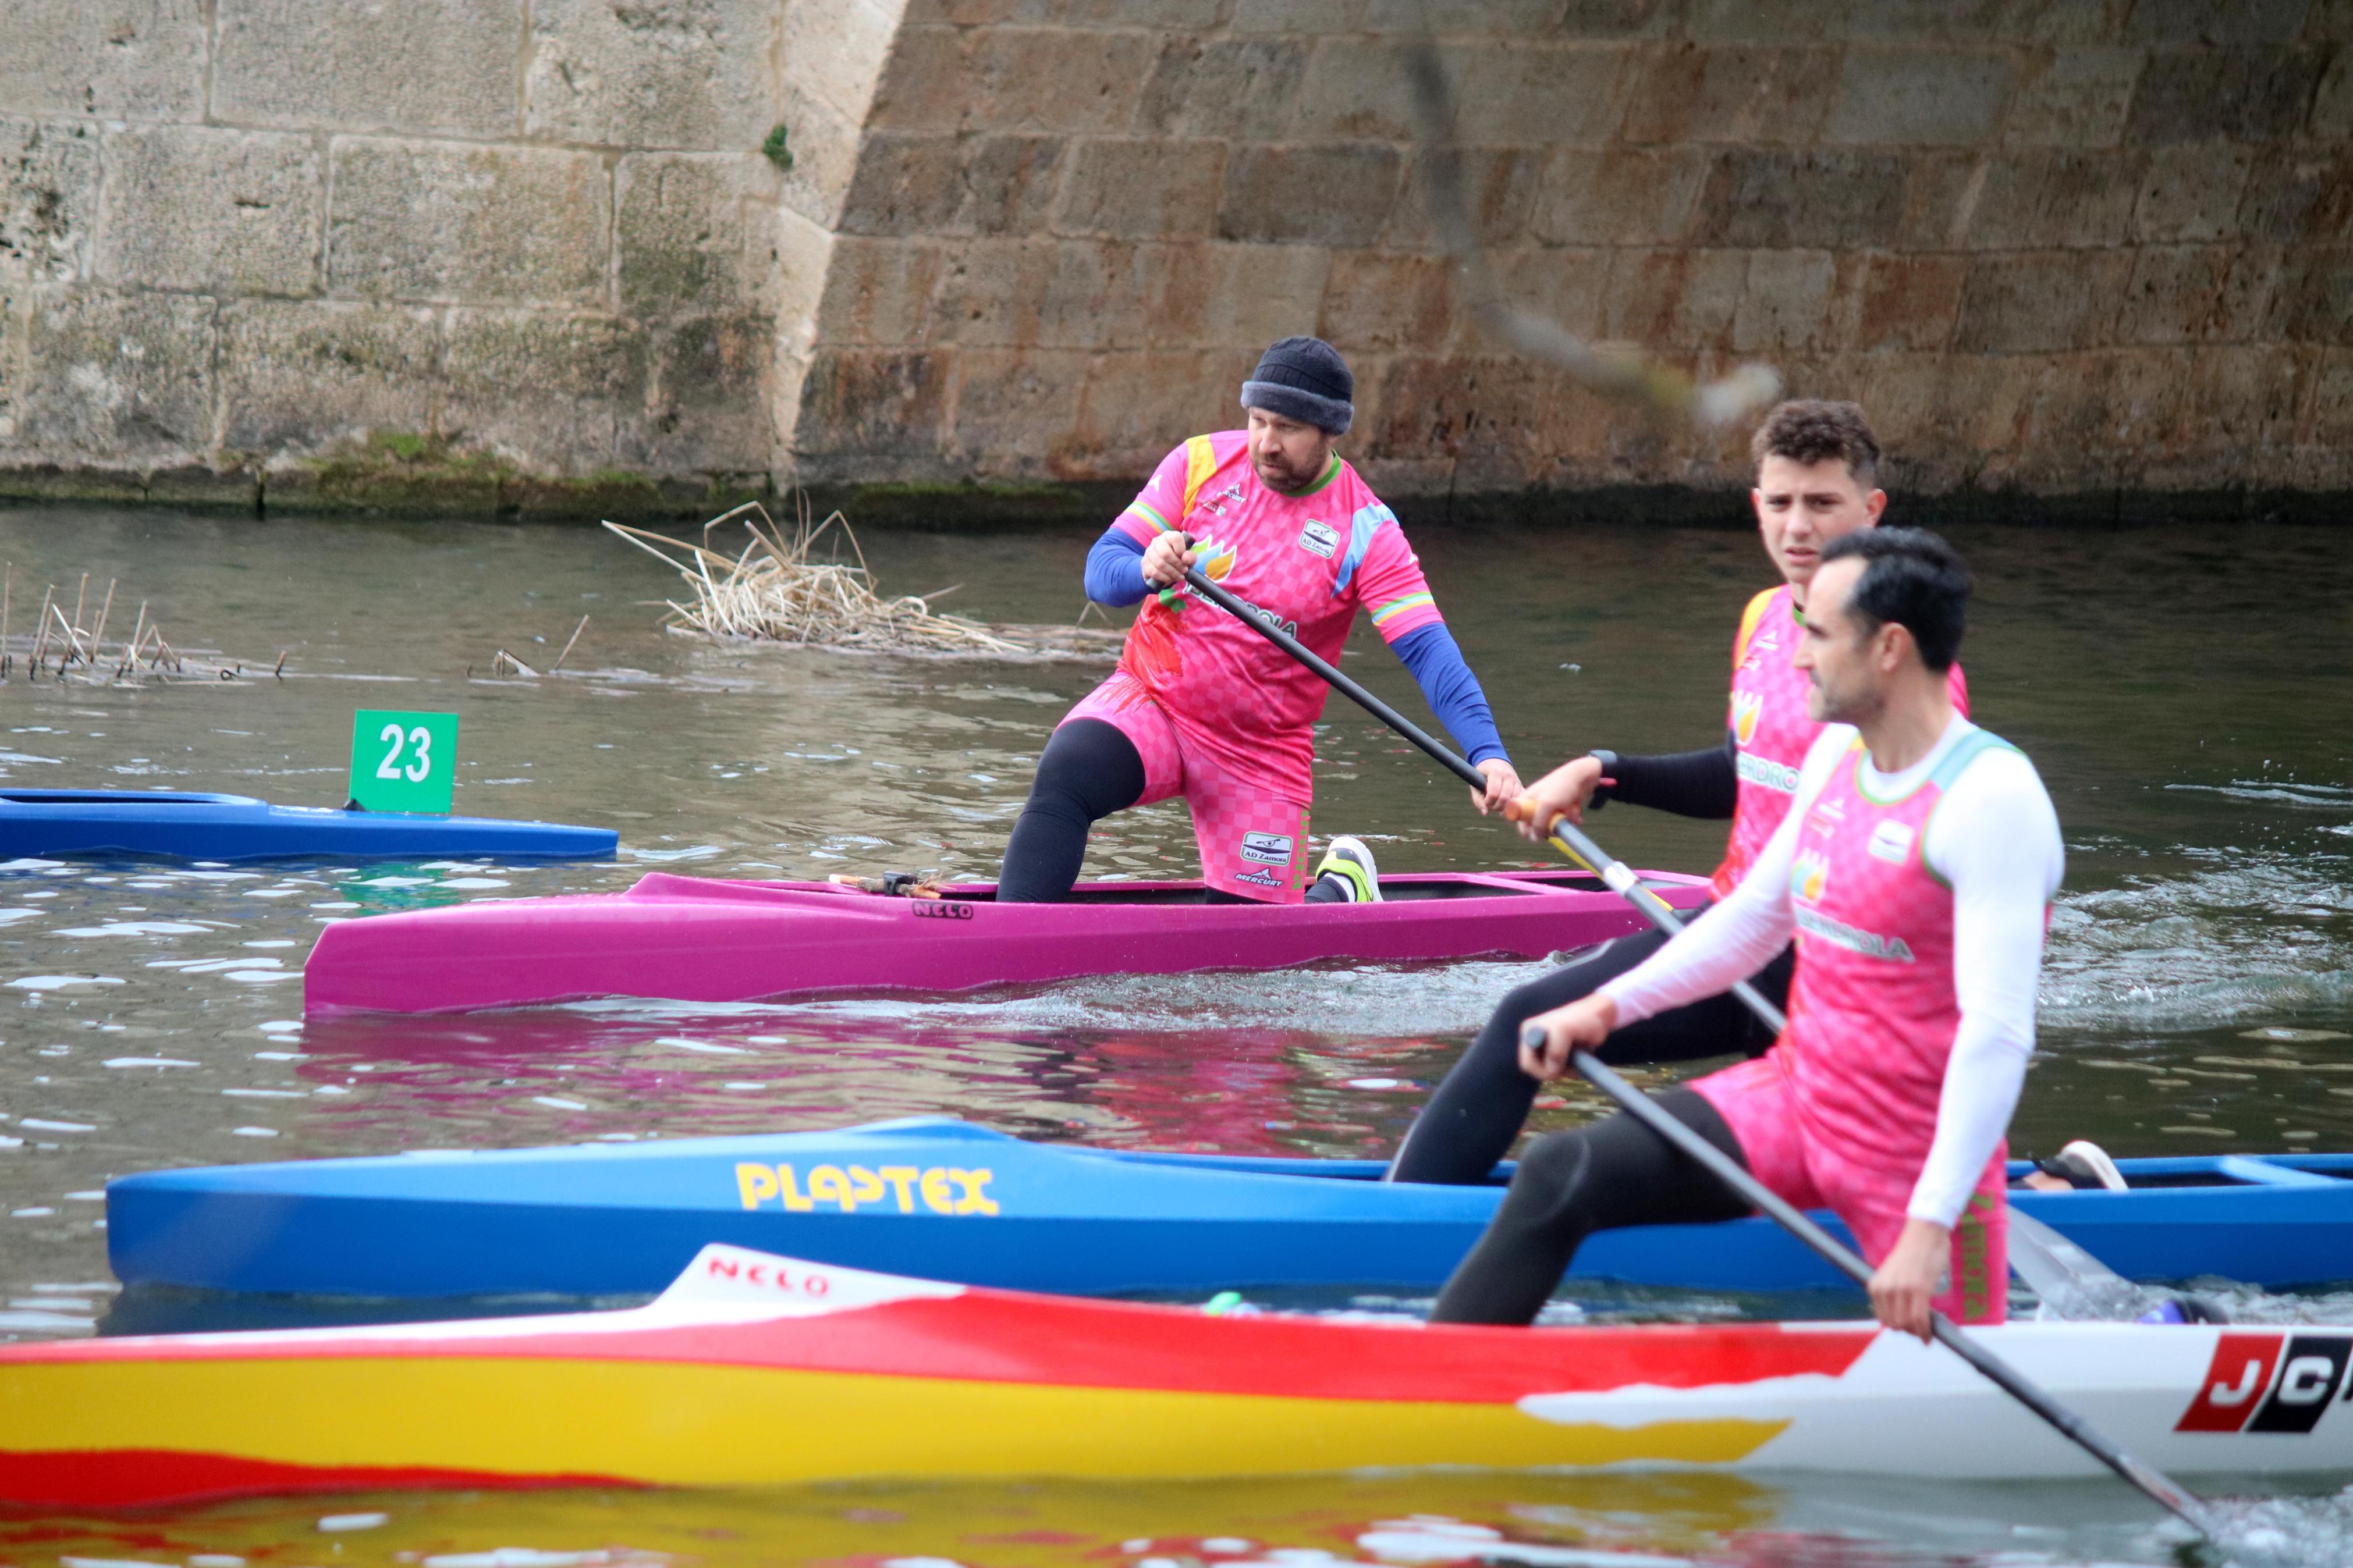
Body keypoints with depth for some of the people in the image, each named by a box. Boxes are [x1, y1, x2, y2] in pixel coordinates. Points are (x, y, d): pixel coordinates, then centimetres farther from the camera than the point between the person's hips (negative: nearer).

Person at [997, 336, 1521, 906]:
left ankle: (1342, 886, 34)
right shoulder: (1201, 463, -3)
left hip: (1262, 751, -1)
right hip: (1150, 703, 1)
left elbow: (1430, 651, -18)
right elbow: (1100, 570, -5)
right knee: (1064, 779, -31)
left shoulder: (1366, 533, -9)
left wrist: (1487, 753, -34)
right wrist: (1144, 571, -30)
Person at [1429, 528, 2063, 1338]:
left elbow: (1998, 1032, -27)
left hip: (1916, 1159, -7)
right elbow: (1755, 917, 20)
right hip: (1795, 1092, 7)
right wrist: (1609, 1006, 10)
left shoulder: (1991, 800, -21)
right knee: (1559, 1178, -9)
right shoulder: (1836, 754, 4)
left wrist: (1931, 1225, -32)